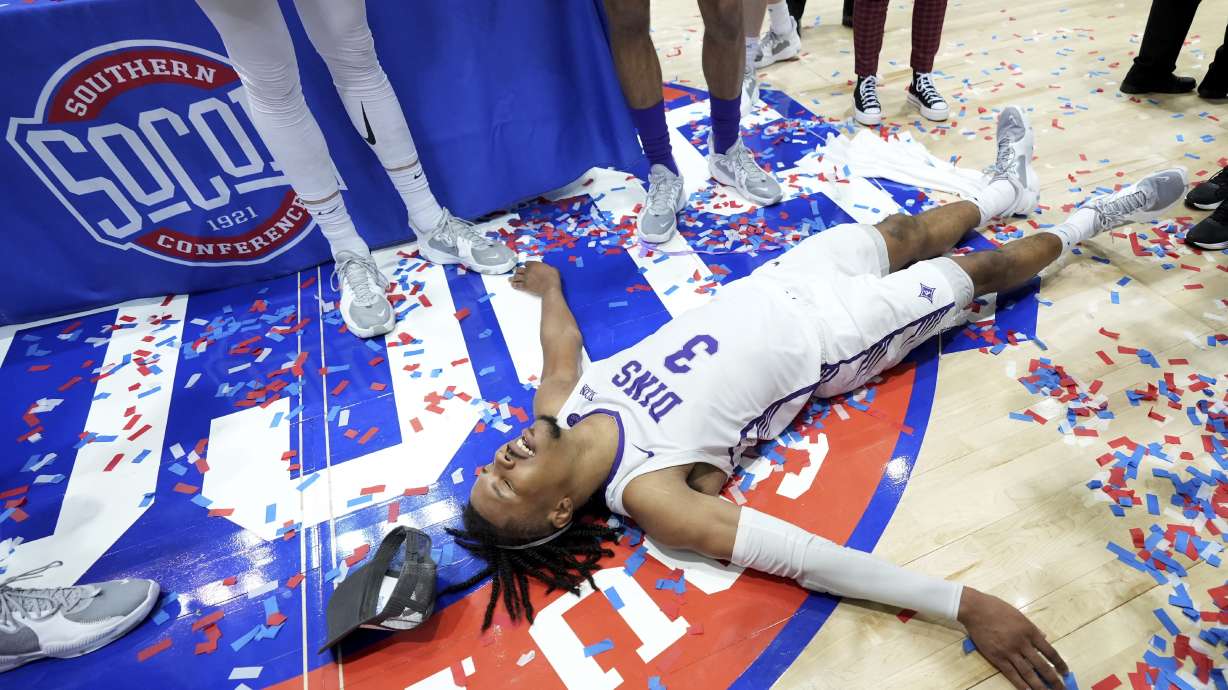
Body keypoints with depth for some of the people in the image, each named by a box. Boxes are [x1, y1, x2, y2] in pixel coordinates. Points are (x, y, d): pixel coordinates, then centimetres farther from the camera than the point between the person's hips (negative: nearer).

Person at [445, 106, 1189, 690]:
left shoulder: (559, 403, -15)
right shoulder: (648, 494, -31)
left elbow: (564, 342, 7)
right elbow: (805, 557, -32)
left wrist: (549, 282, 25)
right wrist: (967, 604, -32)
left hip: (773, 284, 5)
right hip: (829, 331, -5)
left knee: (906, 231, 23)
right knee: (981, 270, 12)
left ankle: (1008, 188, 55)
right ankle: (1088, 220, 45)